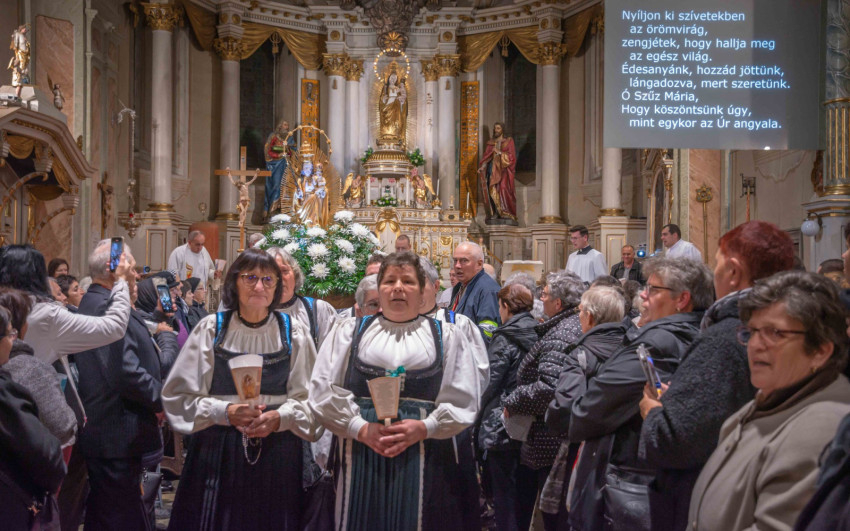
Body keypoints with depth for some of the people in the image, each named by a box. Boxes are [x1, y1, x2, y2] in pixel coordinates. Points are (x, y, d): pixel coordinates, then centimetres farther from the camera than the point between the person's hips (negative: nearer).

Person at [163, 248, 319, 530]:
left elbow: (308, 396, 1)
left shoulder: (293, 332, 2)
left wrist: (279, 417, -17)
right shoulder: (211, 328, -1)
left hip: (277, 453, 1)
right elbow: (179, 395, -2)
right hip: (217, 452, 0)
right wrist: (225, 412, -16)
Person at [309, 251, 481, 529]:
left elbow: (462, 401, 3)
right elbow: (323, 391, 2)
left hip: (424, 461, 0)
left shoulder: (447, 336, 11)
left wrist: (424, 427, -12)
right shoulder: (348, 331, 12)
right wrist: (361, 428, -10)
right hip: (360, 459, 0)